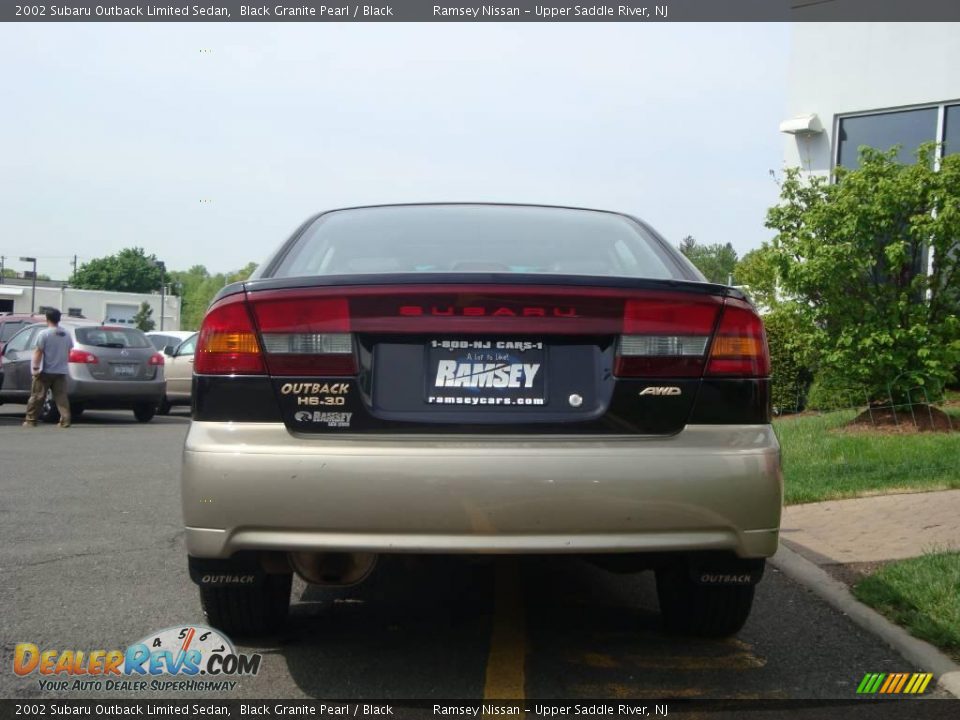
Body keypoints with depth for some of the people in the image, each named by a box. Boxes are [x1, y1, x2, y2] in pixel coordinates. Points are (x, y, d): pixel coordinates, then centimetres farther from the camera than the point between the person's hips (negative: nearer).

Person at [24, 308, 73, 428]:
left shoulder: (44, 333, -10)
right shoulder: (66, 334, 8)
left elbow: (38, 352, -14)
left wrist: (35, 367, -13)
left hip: (46, 372, -4)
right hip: (61, 371, 4)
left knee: (37, 397, 4)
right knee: (61, 396, 1)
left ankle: (30, 420, 8)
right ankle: (65, 420, -8)